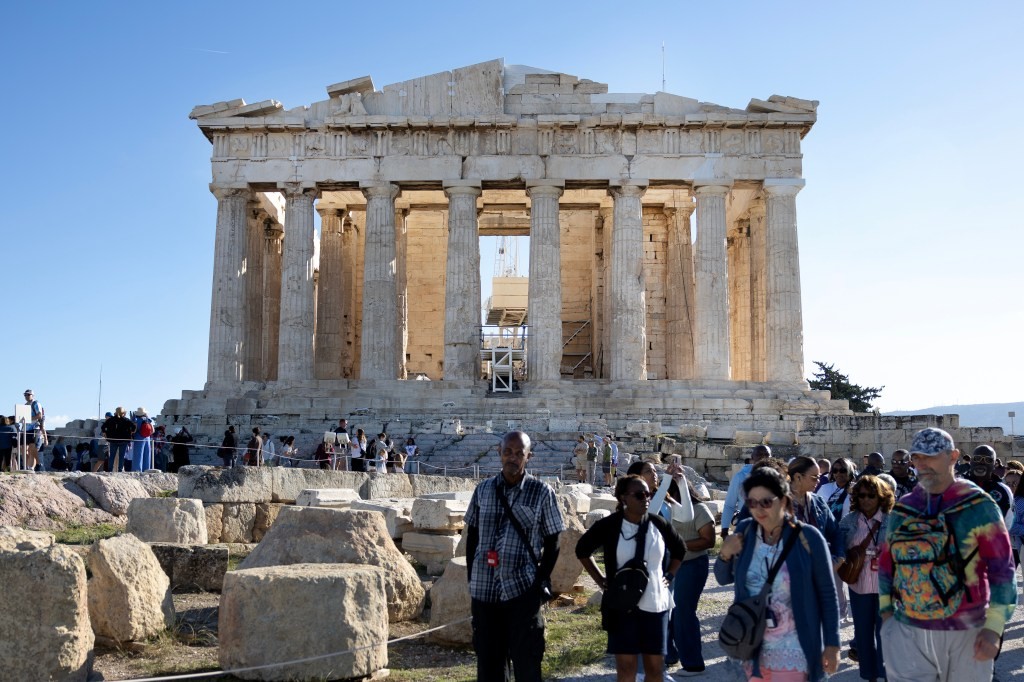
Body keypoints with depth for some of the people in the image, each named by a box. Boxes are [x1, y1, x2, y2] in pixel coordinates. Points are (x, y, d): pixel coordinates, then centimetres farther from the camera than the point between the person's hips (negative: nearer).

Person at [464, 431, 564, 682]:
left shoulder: (542, 492, -4)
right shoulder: (483, 490, 3)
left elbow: (552, 543, 1)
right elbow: (472, 537, 11)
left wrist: (541, 582, -6)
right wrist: (471, 580, 7)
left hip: (523, 590, -3)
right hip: (484, 590, 3)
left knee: (526, 661, 4)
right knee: (487, 661, 13)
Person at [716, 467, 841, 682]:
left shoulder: (808, 537, -14)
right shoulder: (744, 531, -3)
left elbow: (827, 594, -6)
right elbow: (724, 579, 10)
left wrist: (832, 644, -5)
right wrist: (725, 554, -10)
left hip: (793, 648, -4)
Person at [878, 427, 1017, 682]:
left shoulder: (978, 506, -6)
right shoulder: (901, 510, 6)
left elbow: (1001, 568, -7)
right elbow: (886, 563, 15)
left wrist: (994, 627, -13)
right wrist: (886, 611, 10)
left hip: (966, 633, -2)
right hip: (907, 632, 3)